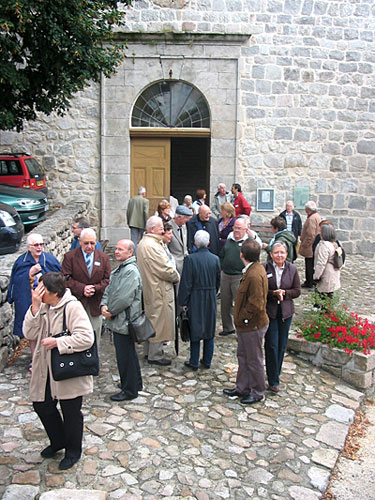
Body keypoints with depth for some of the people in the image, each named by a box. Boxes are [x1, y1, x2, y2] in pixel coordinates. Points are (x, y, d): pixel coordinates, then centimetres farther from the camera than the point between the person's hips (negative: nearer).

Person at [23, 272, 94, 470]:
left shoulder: (72, 307, -20)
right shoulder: (43, 307, 2)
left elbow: (86, 338, -26)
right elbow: (29, 334, -6)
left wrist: (58, 342, -24)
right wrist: (35, 308, -16)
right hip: (46, 370, 7)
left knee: (71, 413, 9)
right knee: (42, 406, 19)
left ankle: (73, 451, 32)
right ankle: (58, 441, 44)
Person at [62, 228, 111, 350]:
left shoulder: (103, 257, 6)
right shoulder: (70, 257, -1)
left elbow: (108, 279, 4)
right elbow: (66, 279, -7)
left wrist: (95, 288, -13)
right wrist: (82, 289, -18)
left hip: (96, 303, 2)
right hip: (77, 302, -2)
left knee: (95, 334, 10)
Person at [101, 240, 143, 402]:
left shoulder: (131, 271, -19)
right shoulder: (118, 270, 14)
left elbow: (124, 298, -25)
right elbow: (109, 289, 12)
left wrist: (111, 311, -12)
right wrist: (104, 305, -5)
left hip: (124, 321, -10)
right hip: (119, 321, 10)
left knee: (125, 357, 1)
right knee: (129, 354, 22)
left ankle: (129, 391, 15)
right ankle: (135, 384, 37)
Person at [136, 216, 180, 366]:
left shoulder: (143, 243, 11)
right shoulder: (152, 246, -23)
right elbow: (166, 270, -23)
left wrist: (173, 274, 8)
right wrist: (176, 277, -5)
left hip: (149, 288, 11)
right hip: (158, 291, -11)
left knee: (150, 319, 20)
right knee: (159, 321, 0)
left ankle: (148, 351, 32)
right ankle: (155, 356, 10)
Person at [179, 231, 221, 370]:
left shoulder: (190, 259, -14)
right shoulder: (215, 259, -2)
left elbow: (186, 283, -12)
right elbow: (218, 281, 7)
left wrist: (183, 301, -4)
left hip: (195, 299, -3)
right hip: (211, 299, 3)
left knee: (195, 329, 7)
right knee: (209, 329, 14)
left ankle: (194, 362, 15)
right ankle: (207, 361, 23)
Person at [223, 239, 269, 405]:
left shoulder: (254, 275, -27)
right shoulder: (254, 269, 5)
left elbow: (256, 304, -28)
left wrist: (243, 317, -15)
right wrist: (241, 318, 13)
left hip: (253, 326, -10)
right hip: (245, 324, 10)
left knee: (254, 360, 7)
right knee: (243, 356, 21)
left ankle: (258, 392, 25)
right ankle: (242, 388, 36)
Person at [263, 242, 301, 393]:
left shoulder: (292, 269, 2)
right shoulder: (264, 268, -7)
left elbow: (297, 291, 5)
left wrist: (284, 293, -12)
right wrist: (273, 294, -20)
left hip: (285, 311, 3)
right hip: (269, 311, -3)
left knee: (282, 344, 11)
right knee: (272, 345, -4)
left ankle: (276, 374, 30)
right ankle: (273, 380, 6)